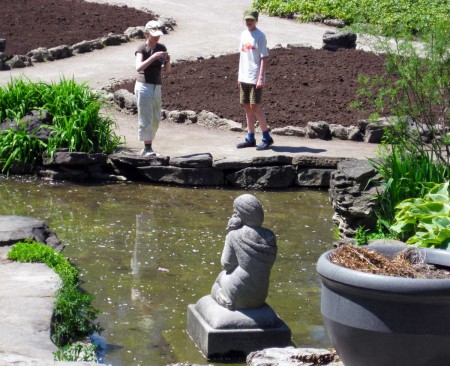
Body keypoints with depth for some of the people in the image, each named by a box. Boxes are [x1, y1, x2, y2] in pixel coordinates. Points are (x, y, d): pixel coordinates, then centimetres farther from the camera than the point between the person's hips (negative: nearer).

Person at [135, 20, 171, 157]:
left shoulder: (161, 48, 7)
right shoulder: (142, 49, -9)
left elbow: (167, 70, 8)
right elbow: (138, 68, -25)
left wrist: (168, 61, -13)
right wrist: (153, 57, -31)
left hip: (156, 87, 6)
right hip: (144, 86, -6)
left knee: (156, 119, 9)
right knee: (146, 118, -8)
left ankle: (147, 148, 17)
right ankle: (148, 148, -7)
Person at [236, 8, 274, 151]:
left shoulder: (260, 36, -9)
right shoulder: (243, 35, 12)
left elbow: (264, 58, -11)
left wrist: (261, 78, -18)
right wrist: (240, 76, 14)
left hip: (255, 79, -7)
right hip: (244, 78, 7)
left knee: (255, 106, -8)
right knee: (247, 107, 9)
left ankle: (267, 137, 1)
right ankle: (250, 138, 15)